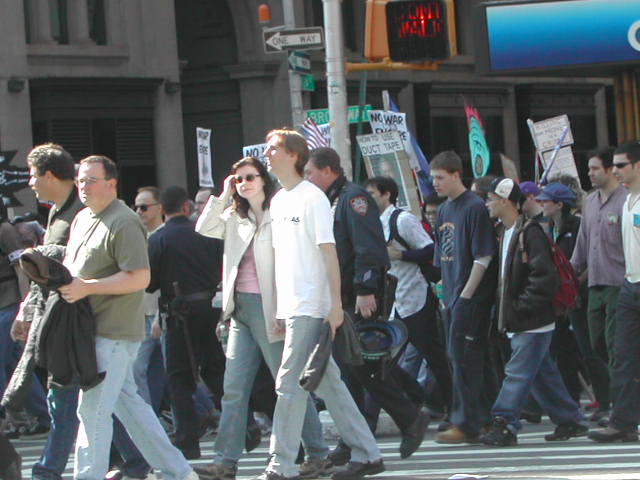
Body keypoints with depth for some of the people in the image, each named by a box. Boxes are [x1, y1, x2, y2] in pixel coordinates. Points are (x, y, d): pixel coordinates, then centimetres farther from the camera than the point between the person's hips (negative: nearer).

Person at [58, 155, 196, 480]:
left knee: (92, 410, -8)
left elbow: (139, 278, -21)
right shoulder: (82, 219, 16)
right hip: (93, 329, 10)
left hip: (113, 333, -10)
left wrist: (86, 287, -23)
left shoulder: (123, 224, -14)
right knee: (128, 402, 13)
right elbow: (72, 263, 28)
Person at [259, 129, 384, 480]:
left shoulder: (312, 197, -9)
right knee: (327, 383, 11)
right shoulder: (278, 201, 15)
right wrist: (277, 309, 16)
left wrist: (335, 303, -18)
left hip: (311, 308, -9)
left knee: (289, 383, -9)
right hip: (290, 307, 9)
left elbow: (329, 252, -13)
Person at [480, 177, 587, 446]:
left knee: (518, 373, -11)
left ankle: (504, 424, -12)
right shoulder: (506, 234, 15)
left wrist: (522, 306, -19)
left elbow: (545, 277, -21)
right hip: (518, 323, 10)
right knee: (543, 374, 13)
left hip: (533, 323, -10)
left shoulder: (530, 232, -15)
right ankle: (570, 421, 21)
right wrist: (504, 308, 12)